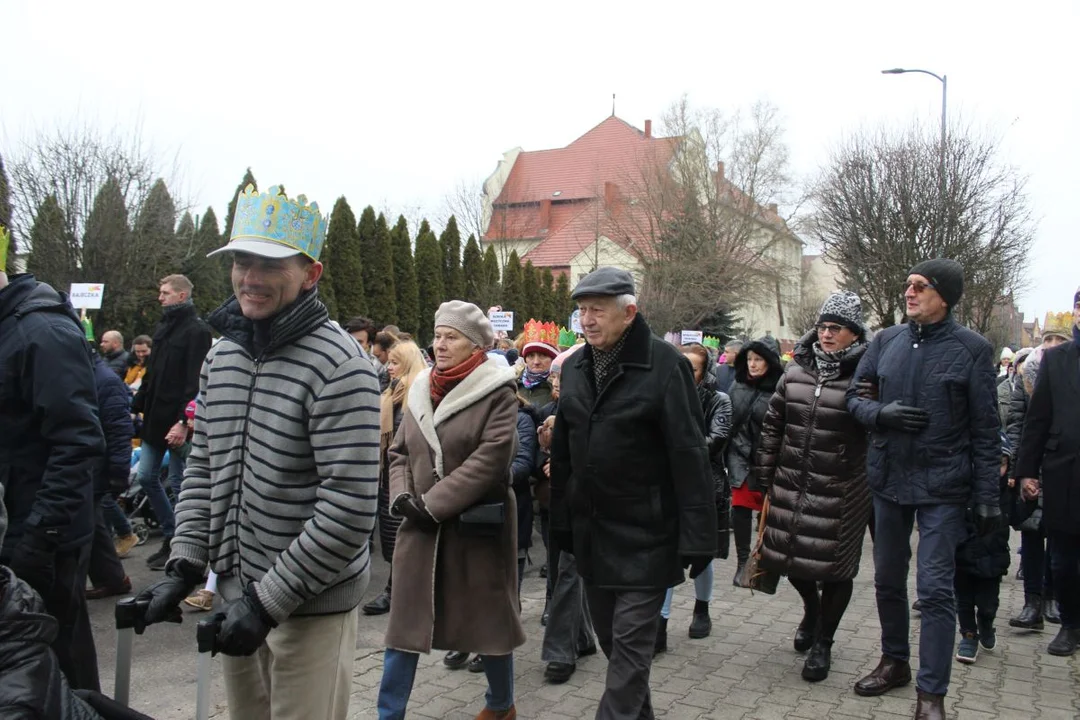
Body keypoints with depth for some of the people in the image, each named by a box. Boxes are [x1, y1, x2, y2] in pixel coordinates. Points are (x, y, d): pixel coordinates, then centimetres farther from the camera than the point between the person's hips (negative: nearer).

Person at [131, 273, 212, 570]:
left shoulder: (196, 331, -12)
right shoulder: (163, 327, 15)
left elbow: (196, 382, -19)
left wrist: (184, 421, -24)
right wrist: (136, 407, 16)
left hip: (176, 421, -9)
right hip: (155, 418, 9)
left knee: (179, 484, 0)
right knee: (146, 478, 11)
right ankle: (170, 536, 24)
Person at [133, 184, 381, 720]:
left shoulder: (339, 368, -18)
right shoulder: (220, 357, 6)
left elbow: (350, 509, -22)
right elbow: (202, 469, 13)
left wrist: (268, 601, -19)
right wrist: (184, 566, 3)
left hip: (311, 606, -7)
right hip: (236, 594, 7)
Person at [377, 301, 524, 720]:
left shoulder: (498, 394, -10)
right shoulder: (421, 390, 9)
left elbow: (489, 460, -18)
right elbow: (399, 452, 11)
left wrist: (433, 503, -19)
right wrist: (403, 496, -7)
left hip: (477, 525, -5)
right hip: (420, 527, 5)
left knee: (488, 617, 11)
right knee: (405, 620, 8)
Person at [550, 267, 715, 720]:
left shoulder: (664, 365, -14)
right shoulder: (575, 367, 6)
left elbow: (689, 456, -15)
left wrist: (697, 537, -16)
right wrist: (561, 522, 12)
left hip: (645, 536, -6)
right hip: (591, 532, 7)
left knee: (630, 643, -2)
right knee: (610, 638, 17)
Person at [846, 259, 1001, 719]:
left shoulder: (972, 348, -6)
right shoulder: (886, 341, 4)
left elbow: (985, 430, -4)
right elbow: (856, 396, 9)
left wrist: (987, 496, -6)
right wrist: (883, 413, -14)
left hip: (943, 487, -4)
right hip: (888, 479, 4)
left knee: (935, 589, -3)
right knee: (887, 580, 16)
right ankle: (894, 662, 35)